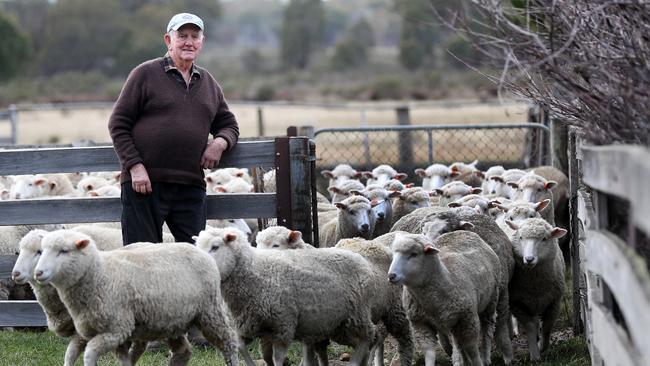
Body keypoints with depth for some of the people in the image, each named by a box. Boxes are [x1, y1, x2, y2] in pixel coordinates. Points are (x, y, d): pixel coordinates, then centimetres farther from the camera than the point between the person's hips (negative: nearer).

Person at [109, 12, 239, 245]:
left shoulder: (208, 83, 17)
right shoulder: (145, 74, 1)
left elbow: (229, 125, 26)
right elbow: (118, 124, -1)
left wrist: (220, 142, 1)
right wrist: (135, 166, -12)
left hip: (191, 186, 5)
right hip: (144, 182, -5)